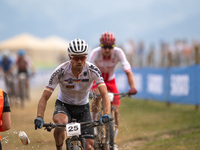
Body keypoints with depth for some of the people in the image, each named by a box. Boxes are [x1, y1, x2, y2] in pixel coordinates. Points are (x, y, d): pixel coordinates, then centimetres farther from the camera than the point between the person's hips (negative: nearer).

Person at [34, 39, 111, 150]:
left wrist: (106, 114, -46)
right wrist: (39, 117, -37)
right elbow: (45, 97, -22)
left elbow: (105, 94, -28)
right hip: (64, 104, -2)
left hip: (83, 107, 2)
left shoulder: (93, 70, -22)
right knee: (61, 122, -37)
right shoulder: (60, 72, -25)